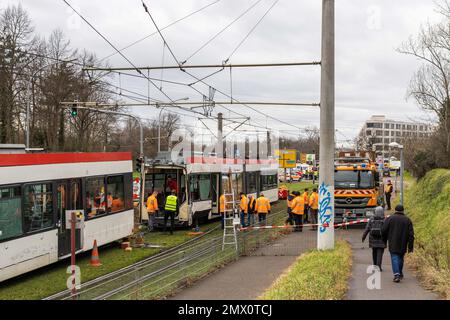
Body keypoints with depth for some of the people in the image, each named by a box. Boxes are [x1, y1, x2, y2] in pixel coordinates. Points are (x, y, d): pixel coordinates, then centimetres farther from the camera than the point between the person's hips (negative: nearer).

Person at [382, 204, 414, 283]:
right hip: (403, 245, 3)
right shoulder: (407, 220, 3)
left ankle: (396, 275, -18)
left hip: (393, 244, -2)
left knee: (394, 258, -4)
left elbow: (384, 231, -3)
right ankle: (400, 274, 30)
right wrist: (410, 246, 0)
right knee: (400, 258, 19)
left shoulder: (390, 219, -2)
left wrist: (384, 241, 12)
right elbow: (411, 234, -2)